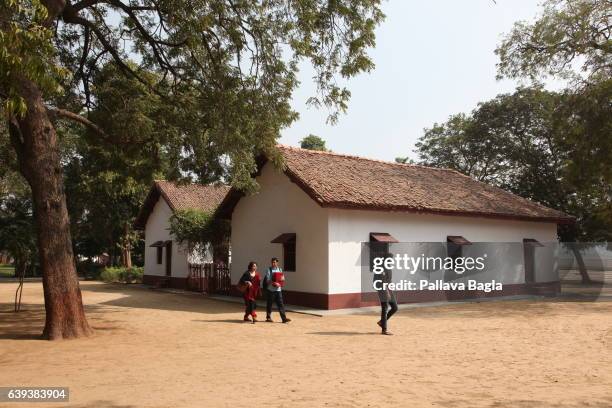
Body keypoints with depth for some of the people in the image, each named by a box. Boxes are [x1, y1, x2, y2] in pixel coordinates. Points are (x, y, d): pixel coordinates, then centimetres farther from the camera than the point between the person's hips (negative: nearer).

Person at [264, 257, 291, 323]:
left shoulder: (280, 269, 11)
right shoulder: (269, 270, -4)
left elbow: (282, 278, 15)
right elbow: (268, 280, -12)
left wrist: (282, 279, -9)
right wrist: (275, 283, -25)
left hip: (278, 290, 4)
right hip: (270, 290, -3)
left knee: (280, 304, -1)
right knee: (269, 304, 6)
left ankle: (284, 318, -3)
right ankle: (268, 317, 19)